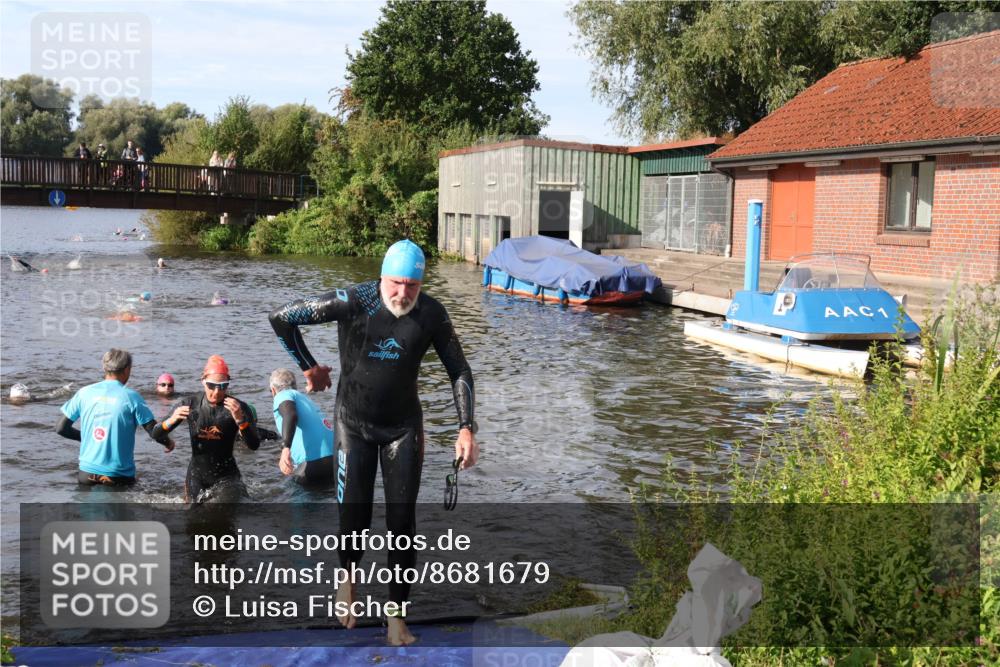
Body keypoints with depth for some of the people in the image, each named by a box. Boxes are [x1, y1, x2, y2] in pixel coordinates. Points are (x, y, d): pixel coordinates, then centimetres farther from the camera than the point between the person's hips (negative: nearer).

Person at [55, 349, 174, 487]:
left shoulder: (84, 393, 1)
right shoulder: (131, 397, -7)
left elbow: (61, 429, 6)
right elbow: (154, 432, -9)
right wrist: (168, 443, 13)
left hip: (87, 474, 3)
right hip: (119, 477, -3)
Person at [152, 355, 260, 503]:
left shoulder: (238, 408, -14)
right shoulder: (190, 404, -8)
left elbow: (254, 445, -21)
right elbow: (156, 433, -4)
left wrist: (240, 420, -37)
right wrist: (171, 420, -26)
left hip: (226, 477, -2)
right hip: (196, 476, 2)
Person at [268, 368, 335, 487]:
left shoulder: (283, 395, 8)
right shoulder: (304, 397, 30)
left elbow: (290, 415, -16)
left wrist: (285, 448, -28)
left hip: (313, 461, -7)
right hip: (336, 456, 7)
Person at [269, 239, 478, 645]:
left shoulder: (431, 314, -10)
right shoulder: (352, 303, -18)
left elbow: (459, 371, -1)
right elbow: (282, 319, -11)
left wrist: (466, 428, -9)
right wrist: (308, 367, -3)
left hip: (403, 428, 2)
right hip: (354, 424, -1)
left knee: (402, 521, -1)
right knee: (354, 517, -2)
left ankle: (397, 616, 11)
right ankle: (347, 578, 32)